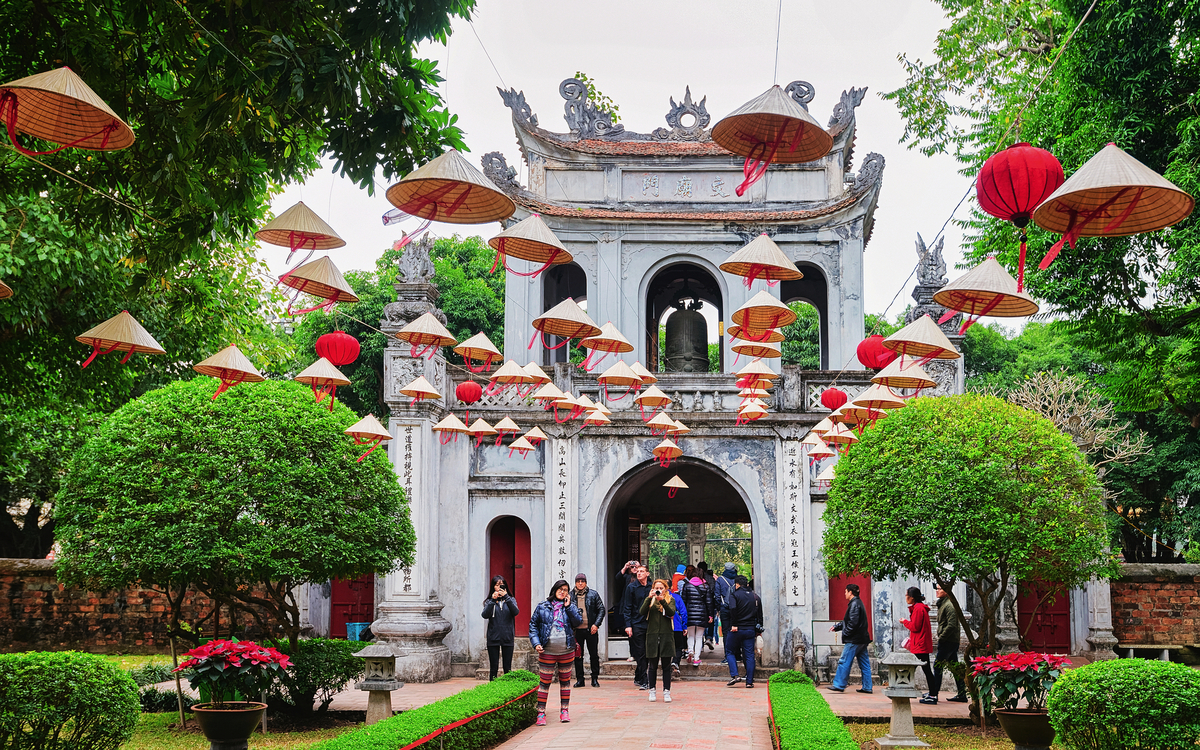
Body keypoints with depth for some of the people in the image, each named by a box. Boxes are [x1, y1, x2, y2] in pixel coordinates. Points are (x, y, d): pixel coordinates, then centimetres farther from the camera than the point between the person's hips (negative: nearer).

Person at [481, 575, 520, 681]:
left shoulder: (511, 600, 7)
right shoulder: (489, 601, 6)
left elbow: (516, 612, -12)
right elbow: (485, 615, -11)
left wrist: (506, 597, -21)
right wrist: (493, 600, -21)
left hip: (507, 638, 0)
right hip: (493, 638, 0)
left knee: (508, 668, 3)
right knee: (493, 667, 2)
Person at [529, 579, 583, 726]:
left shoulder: (571, 606, 7)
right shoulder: (542, 606, 3)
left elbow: (578, 622, -7)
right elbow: (533, 625, 3)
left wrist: (568, 606, -11)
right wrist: (536, 643, -8)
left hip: (566, 651, 2)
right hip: (547, 652, -2)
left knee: (565, 680, 10)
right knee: (545, 682, -1)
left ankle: (564, 710, 20)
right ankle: (541, 712, 5)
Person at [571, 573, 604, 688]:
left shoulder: (593, 594, 2)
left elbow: (601, 610, 2)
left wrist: (596, 624, -8)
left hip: (591, 630, -1)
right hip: (577, 630, 1)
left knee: (594, 655, 3)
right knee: (578, 655, 5)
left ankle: (595, 679, 12)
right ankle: (579, 679, 13)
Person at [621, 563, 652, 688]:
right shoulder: (631, 587, -1)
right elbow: (627, 608, -2)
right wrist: (628, 625, -10)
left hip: (649, 624, 3)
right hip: (637, 625, -3)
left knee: (646, 653, 7)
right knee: (640, 653, -3)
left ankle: (638, 678, 20)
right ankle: (643, 681, -1)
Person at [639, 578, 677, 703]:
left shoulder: (670, 600, 8)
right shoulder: (650, 600, 10)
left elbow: (671, 613, -9)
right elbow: (642, 612, -6)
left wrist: (662, 601, -20)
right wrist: (649, 598, -15)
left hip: (666, 635, -1)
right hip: (652, 635, 1)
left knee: (666, 665, 1)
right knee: (653, 665, 5)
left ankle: (666, 692, 4)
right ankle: (652, 691, 13)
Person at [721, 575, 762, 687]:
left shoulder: (734, 595, -5)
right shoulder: (755, 597, 12)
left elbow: (732, 608, -24)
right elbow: (760, 615, 14)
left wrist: (734, 624, -19)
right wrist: (758, 630, 19)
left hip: (736, 629, -4)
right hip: (750, 630, 4)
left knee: (730, 652, 9)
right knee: (749, 655, 7)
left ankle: (734, 675, -8)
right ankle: (749, 681, 3)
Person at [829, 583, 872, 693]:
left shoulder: (854, 604, -14)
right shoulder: (858, 603, 18)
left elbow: (853, 622, -22)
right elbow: (848, 621, 26)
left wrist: (845, 634, -13)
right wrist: (836, 627, 22)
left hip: (854, 640, -10)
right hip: (862, 639, 10)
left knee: (844, 662, -5)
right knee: (864, 664, 9)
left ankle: (839, 685, -3)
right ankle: (867, 687, 11)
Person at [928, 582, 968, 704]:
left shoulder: (949, 605, -17)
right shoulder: (943, 603, 15)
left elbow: (951, 625, -24)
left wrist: (941, 638, -17)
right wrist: (941, 637, 15)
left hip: (948, 642, -10)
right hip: (953, 642, 10)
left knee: (937, 666, -10)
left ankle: (933, 695, -10)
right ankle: (961, 694, 19)